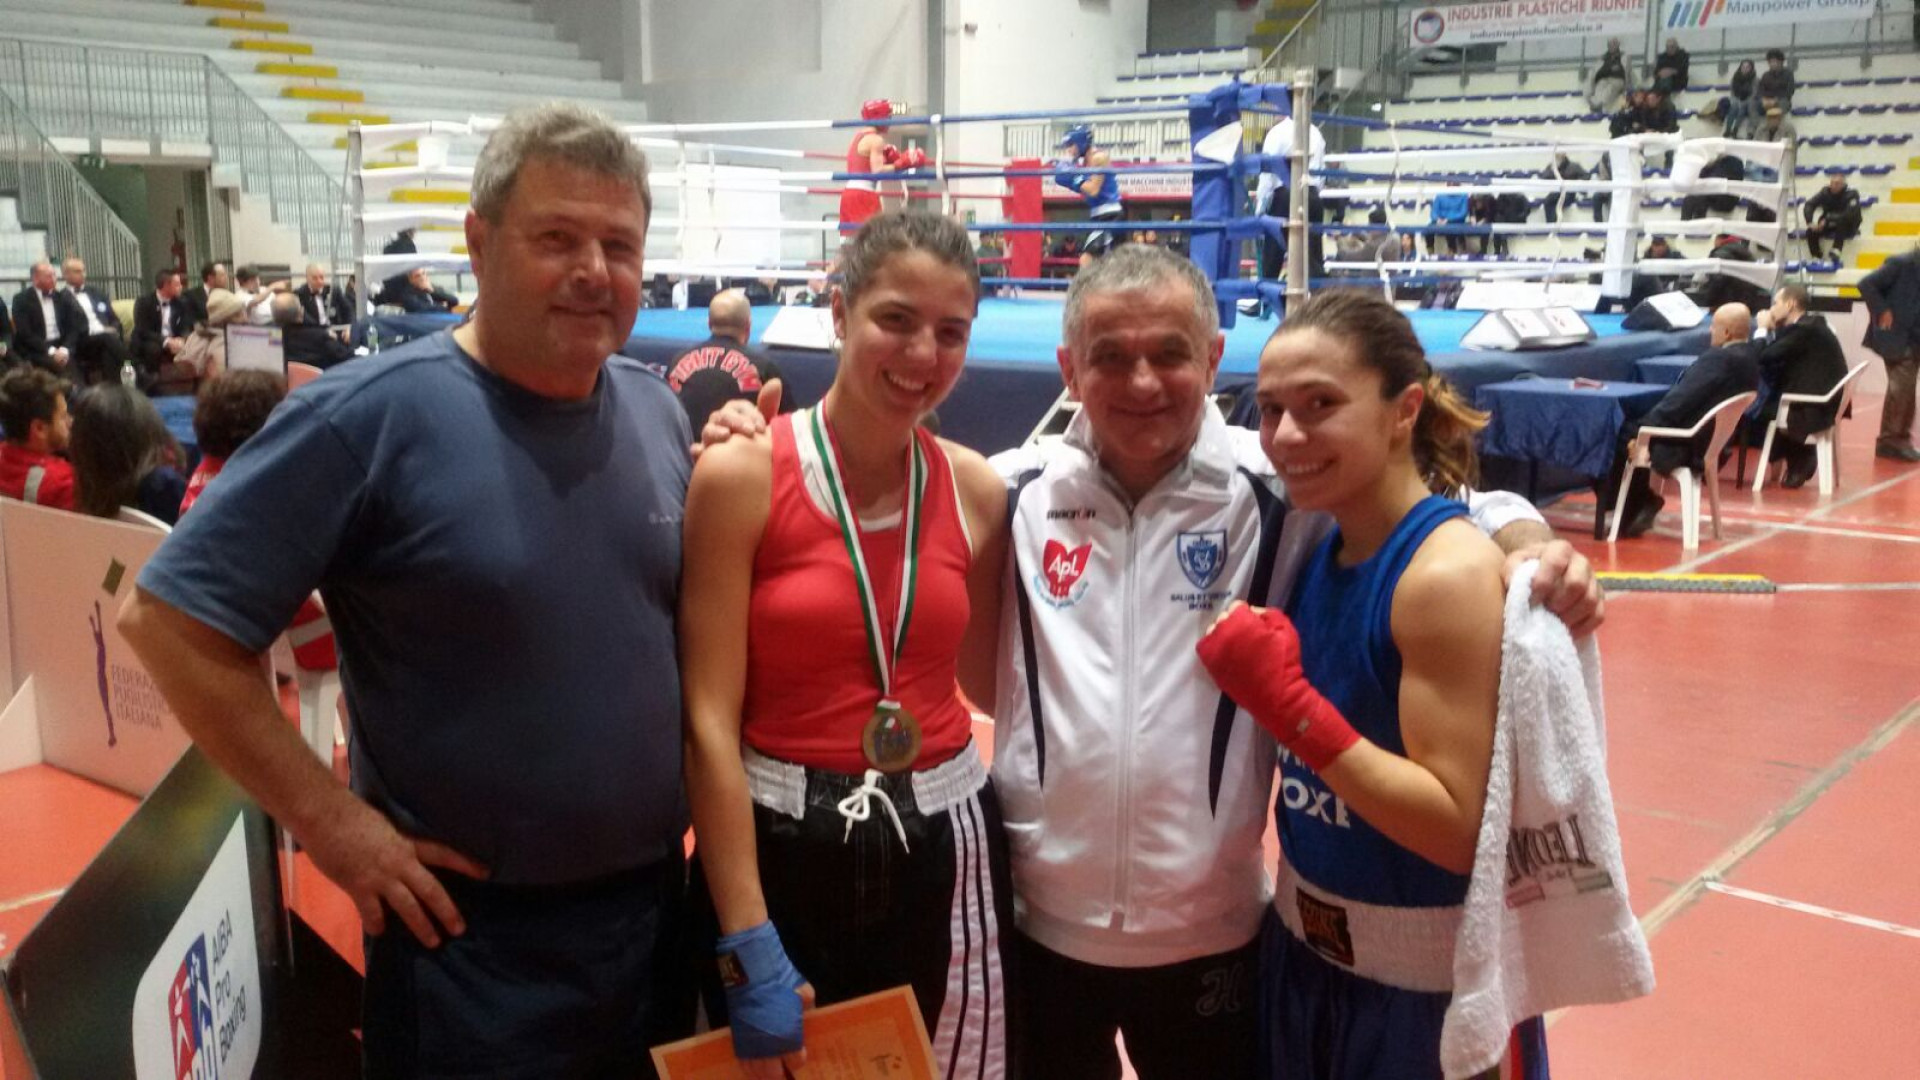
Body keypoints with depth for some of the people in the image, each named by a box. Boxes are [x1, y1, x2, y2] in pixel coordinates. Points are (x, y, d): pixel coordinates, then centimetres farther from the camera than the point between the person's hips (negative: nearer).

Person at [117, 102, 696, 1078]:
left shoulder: (658, 413, 1)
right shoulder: (372, 416, -17)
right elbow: (168, 616, -16)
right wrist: (330, 821, -16)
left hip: (659, 897, 6)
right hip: (472, 931, -5)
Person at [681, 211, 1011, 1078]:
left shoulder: (977, 490, 0)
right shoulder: (742, 475, -12)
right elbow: (710, 721, -13)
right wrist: (748, 944, -15)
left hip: (941, 848, 4)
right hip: (780, 848, -3)